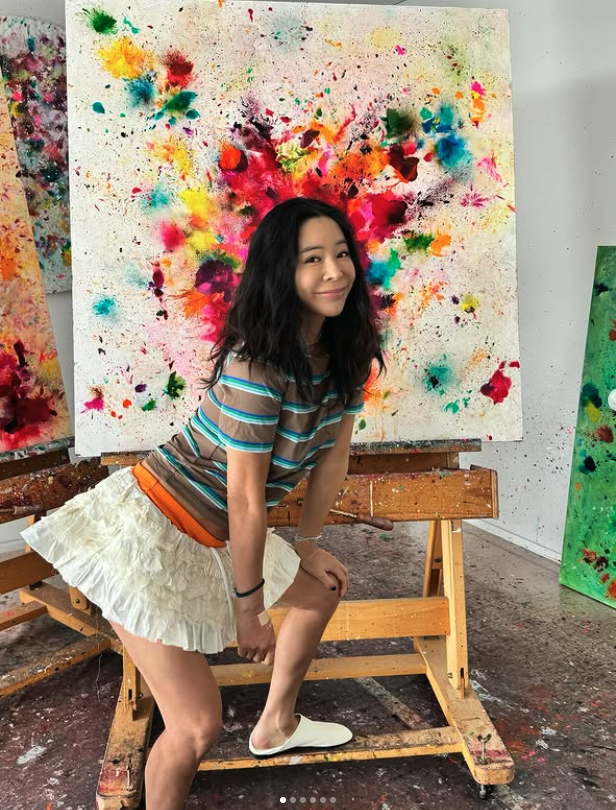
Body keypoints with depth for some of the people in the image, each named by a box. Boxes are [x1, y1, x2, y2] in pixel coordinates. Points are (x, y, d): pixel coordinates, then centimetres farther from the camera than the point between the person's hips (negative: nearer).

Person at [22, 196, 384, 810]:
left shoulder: (343, 352, -2)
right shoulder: (257, 365, -28)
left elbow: (333, 454, 8)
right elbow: (246, 499, -22)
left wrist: (309, 547, 15)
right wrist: (249, 611, -11)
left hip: (212, 538, 9)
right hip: (149, 529, -9)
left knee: (324, 587, 24)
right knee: (198, 725, -9)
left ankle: (276, 727, 45)